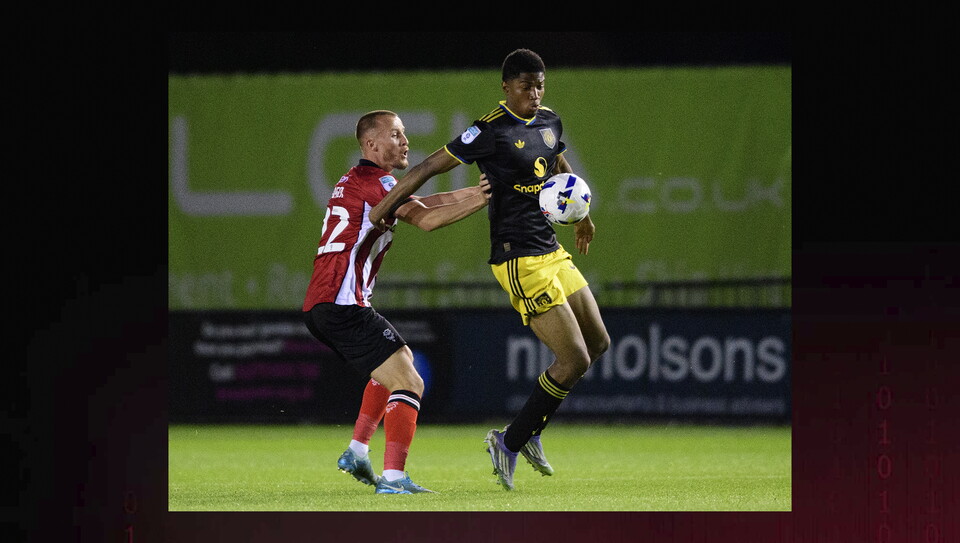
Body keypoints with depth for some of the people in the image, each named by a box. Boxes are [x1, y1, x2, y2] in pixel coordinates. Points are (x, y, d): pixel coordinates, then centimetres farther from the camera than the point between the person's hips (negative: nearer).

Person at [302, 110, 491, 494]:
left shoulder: (356, 181, 20)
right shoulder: (374, 182, -10)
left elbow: (417, 203, 23)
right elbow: (425, 219, -19)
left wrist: (469, 193, 14)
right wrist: (481, 200, -11)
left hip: (319, 307, 10)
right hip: (342, 306, -10)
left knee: (400, 359, 31)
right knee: (408, 384, -14)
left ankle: (356, 453, 26)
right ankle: (393, 477, -25)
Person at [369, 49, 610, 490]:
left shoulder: (549, 122, 9)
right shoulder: (490, 131, -16)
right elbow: (430, 167, -12)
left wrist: (582, 215, 41)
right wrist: (386, 206, -12)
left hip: (552, 252, 9)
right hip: (519, 260, -9)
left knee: (598, 343, 14)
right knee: (574, 360, -12)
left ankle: (528, 430, 23)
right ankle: (509, 443, 0)